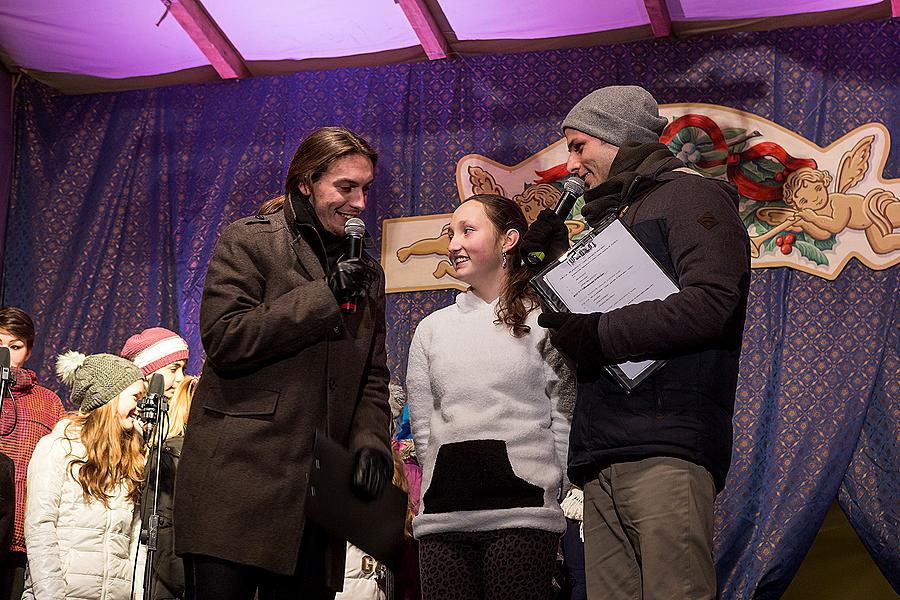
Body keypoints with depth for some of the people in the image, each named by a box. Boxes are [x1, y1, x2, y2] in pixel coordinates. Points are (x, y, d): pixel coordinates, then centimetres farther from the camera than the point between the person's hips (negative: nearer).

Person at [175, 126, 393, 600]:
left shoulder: (367, 273, 19)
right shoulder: (247, 241, 2)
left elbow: (373, 378, 18)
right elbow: (223, 338, -11)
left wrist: (370, 441, -2)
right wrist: (323, 295, -11)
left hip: (317, 493, 5)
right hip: (237, 483, -5)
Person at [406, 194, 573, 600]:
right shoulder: (432, 328, 15)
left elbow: (563, 415, 4)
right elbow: (422, 426, 15)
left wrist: (551, 488, -1)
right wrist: (450, 488, 7)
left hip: (522, 513, -3)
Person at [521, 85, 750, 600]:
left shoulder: (691, 196, 4)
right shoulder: (613, 216, 31)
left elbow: (711, 302, -14)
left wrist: (599, 335, -13)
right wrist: (557, 262, 21)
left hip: (667, 445, -8)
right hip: (603, 455, 8)